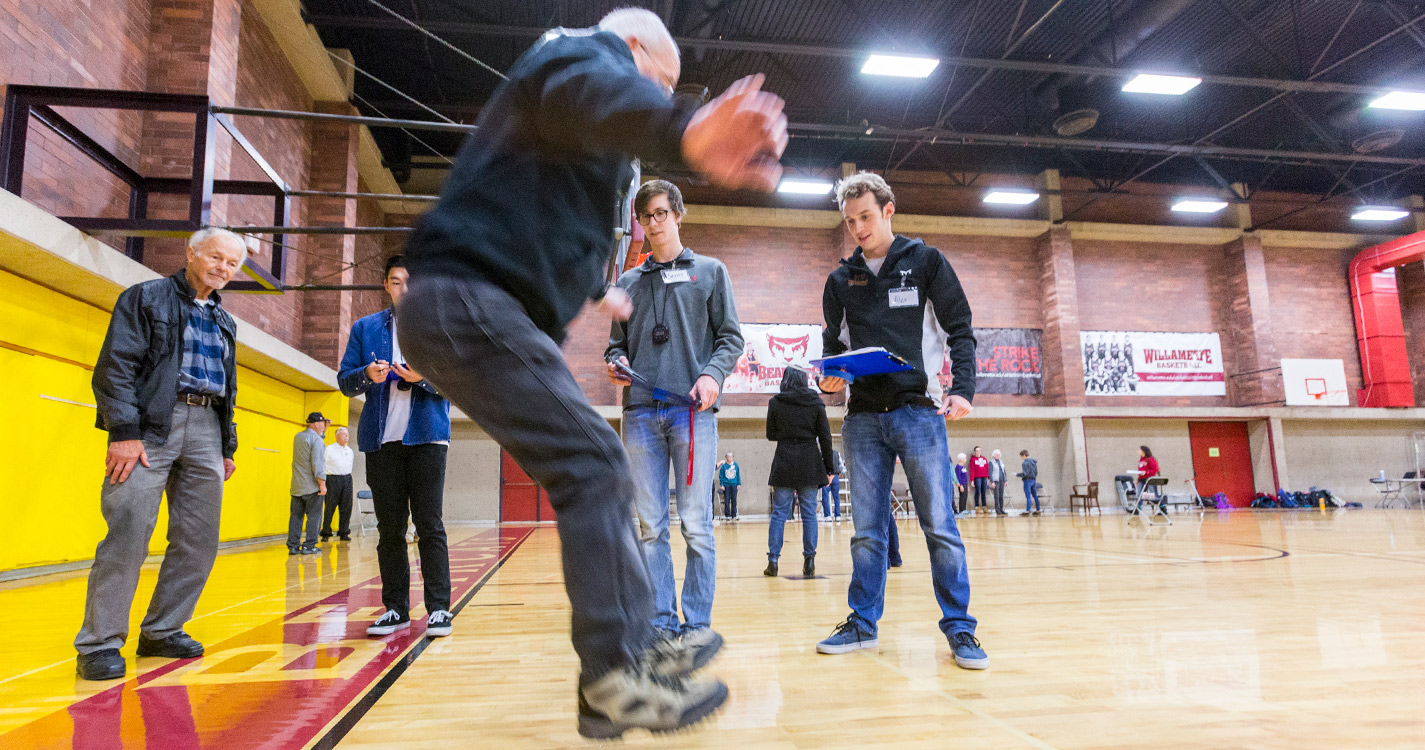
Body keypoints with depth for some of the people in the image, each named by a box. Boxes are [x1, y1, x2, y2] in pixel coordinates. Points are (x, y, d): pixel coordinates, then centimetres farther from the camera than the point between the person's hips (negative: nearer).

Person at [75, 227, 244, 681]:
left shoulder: (224, 322, 22)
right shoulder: (146, 298, 5)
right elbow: (115, 366, -6)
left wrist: (228, 447, 18)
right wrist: (124, 432, -16)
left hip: (206, 428, 6)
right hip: (151, 424, -6)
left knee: (199, 541, 4)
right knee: (128, 533, -11)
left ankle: (162, 631, 17)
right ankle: (99, 643, 0)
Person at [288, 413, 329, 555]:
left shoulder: (298, 437, 12)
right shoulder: (316, 440, -13)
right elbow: (317, 464, -19)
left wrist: (324, 430, 24)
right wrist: (322, 483, -16)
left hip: (296, 485, 7)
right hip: (312, 486, -7)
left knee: (296, 515, 9)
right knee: (313, 516, 0)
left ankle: (293, 545, 8)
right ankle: (309, 546, 0)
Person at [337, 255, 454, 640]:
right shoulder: (364, 328, 14)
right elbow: (345, 381, 11)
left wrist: (423, 376, -16)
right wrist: (368, 375, -11)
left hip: (426, 435, -2)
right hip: (382, 439, 3)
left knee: (429, 525, -4)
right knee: (389, 528, 7)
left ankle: (439, 608, 0)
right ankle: (395, 608, 15)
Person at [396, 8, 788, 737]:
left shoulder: (583, 144, 28)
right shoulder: (580, 52, -1)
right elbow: (595, 94, -30)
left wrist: (598, 289, 62)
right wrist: (684, 130, -52)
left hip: (490, 310, 11)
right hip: (467, 301, -11)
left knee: (592, 471, 9)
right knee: (594, 466, -15)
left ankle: (636, 645, 15)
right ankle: (615, 679, -10)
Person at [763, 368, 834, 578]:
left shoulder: (775, 403, 0)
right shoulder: (816, 403, 1)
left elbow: (771, 434, 7)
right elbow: (825, 438, 0)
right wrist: (829, 468, 5)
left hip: (784, 461, 0)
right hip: (810, 462, 0)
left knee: (779, 512, 4)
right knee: (809, 512, 5)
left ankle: (773, 560, 1)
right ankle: (809, 561, 5)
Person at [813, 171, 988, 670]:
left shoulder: (926, 262, 6)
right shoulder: (841, 280, 14)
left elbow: (959, 330, 3)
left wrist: (962, 389, -12)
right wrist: (829, 378, -4)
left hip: (919, 410, -3)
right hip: (863, 418, 3)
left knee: (940, 526, -2)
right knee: (867, 531, 7)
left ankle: (959, 628, 9)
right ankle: (863, 623, 17)